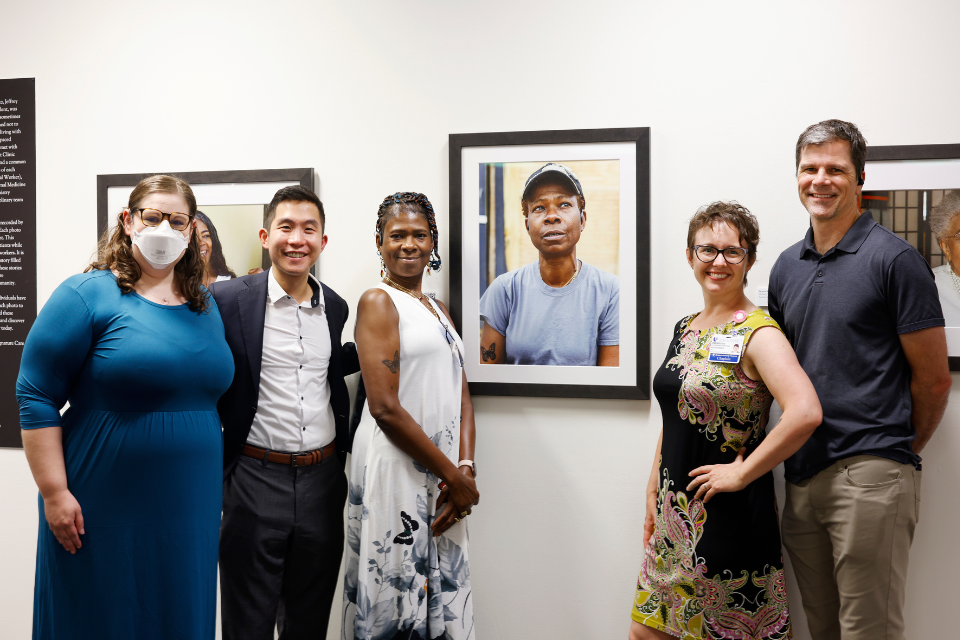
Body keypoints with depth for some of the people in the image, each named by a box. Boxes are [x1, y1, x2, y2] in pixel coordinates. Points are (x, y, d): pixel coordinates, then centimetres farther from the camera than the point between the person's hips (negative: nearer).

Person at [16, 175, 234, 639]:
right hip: (103, 515, -5)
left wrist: (216, 491, 14)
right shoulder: (87, 295, -8)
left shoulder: (205, 308, 10)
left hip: (189, 514, 6)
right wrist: (54, 493, -14)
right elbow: (36, 397, -10)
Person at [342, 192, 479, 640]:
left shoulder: (438, 310, 18)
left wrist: (466, 469, -4)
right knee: (395, 603, 1)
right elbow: (385, 407, -15)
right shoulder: (378, 302, -6)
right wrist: (454, 475, -11)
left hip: (443, 481, 7)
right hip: (396, 473, -7)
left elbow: (461, 397, 13)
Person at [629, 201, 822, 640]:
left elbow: (805, 413, -29)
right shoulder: (686, 329, 10)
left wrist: (743, 472, -20)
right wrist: (653, 495, 15)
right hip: (676, 510, 8)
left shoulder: (758, 333, -14)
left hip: (729, 513, -7)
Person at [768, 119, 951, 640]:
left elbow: (933, 379, -4)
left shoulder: (893, 259, -6)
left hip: (869, 478, -6)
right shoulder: (786, 267, 13)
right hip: (802, 476, 6)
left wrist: (896, 455, 5)